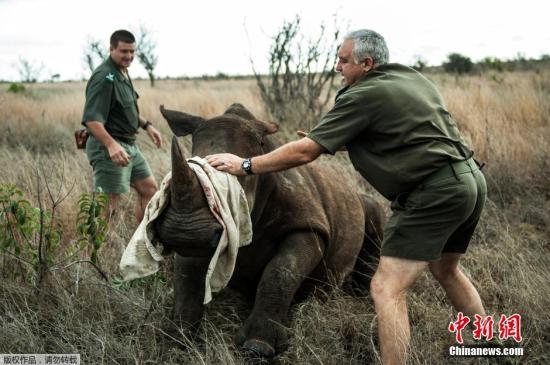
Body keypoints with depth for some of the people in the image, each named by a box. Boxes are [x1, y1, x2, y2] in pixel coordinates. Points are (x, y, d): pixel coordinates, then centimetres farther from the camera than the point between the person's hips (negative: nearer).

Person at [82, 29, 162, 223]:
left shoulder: (122, 72, 13)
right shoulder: (104, 78, -19)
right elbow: (91, 119, -28)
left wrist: (146, 125, 20)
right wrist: (111, 145, -38)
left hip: (129, 145, 10)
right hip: (107, 147, -10)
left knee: (149, 188, 17)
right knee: (108, 203, -8)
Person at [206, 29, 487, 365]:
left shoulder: (363, 95, -9)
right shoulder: (414, 79, 16)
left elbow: (304, 152, -10)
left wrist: (245, 165, -2)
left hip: (435, 193, -10)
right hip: (471, 179, 10)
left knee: (387, 289, -8)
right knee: (445, 270, 29)